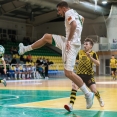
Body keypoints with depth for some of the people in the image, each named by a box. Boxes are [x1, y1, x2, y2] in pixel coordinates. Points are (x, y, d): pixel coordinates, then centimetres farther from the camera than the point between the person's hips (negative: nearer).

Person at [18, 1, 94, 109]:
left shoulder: (68, 13, -8)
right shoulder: (75, 14, 19)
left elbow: (73, 25, -28)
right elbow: (82, 19, 43)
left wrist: (69, 39, -20)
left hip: (71, 44, -10)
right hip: (69, 41, 10)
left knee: (68, 73, -15)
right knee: (46, 37, 19)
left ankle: (88, 94, -8)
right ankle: (25, 49, 32)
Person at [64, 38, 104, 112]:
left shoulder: (93, 53, -5)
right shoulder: (80, 52, 3)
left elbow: (98, 64, -19)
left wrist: (90, 57, -28)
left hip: (89, 75, -2)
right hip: (79, 74, 2)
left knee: (94, 90, -5)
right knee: (74, 87, -19)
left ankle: (100, 100, 28)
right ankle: (71, 105, -24)